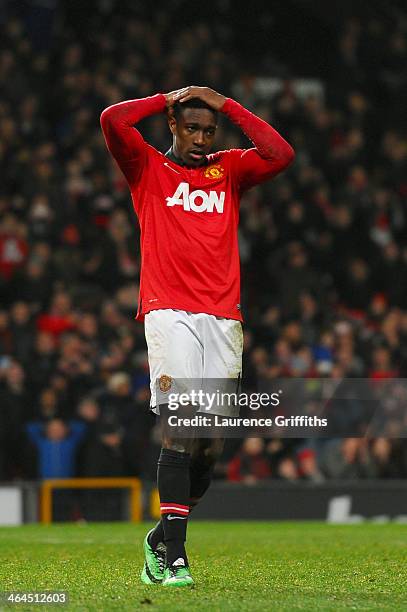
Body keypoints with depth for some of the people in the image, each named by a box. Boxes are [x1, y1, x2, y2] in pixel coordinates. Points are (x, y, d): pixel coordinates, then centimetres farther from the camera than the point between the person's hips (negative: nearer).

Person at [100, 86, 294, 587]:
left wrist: (226, 105, 6)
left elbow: (281, 155, 1)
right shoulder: (148, 167, 11)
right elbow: (111, 121, -6)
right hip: (170, 314, -4)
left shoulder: (230, 169, 19)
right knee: (180, 431, -16)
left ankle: (160, 538, 21)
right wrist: (168, 98, 6)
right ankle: (174, 558, -16)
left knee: (211, 442, 1)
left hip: (223, 318, 4)